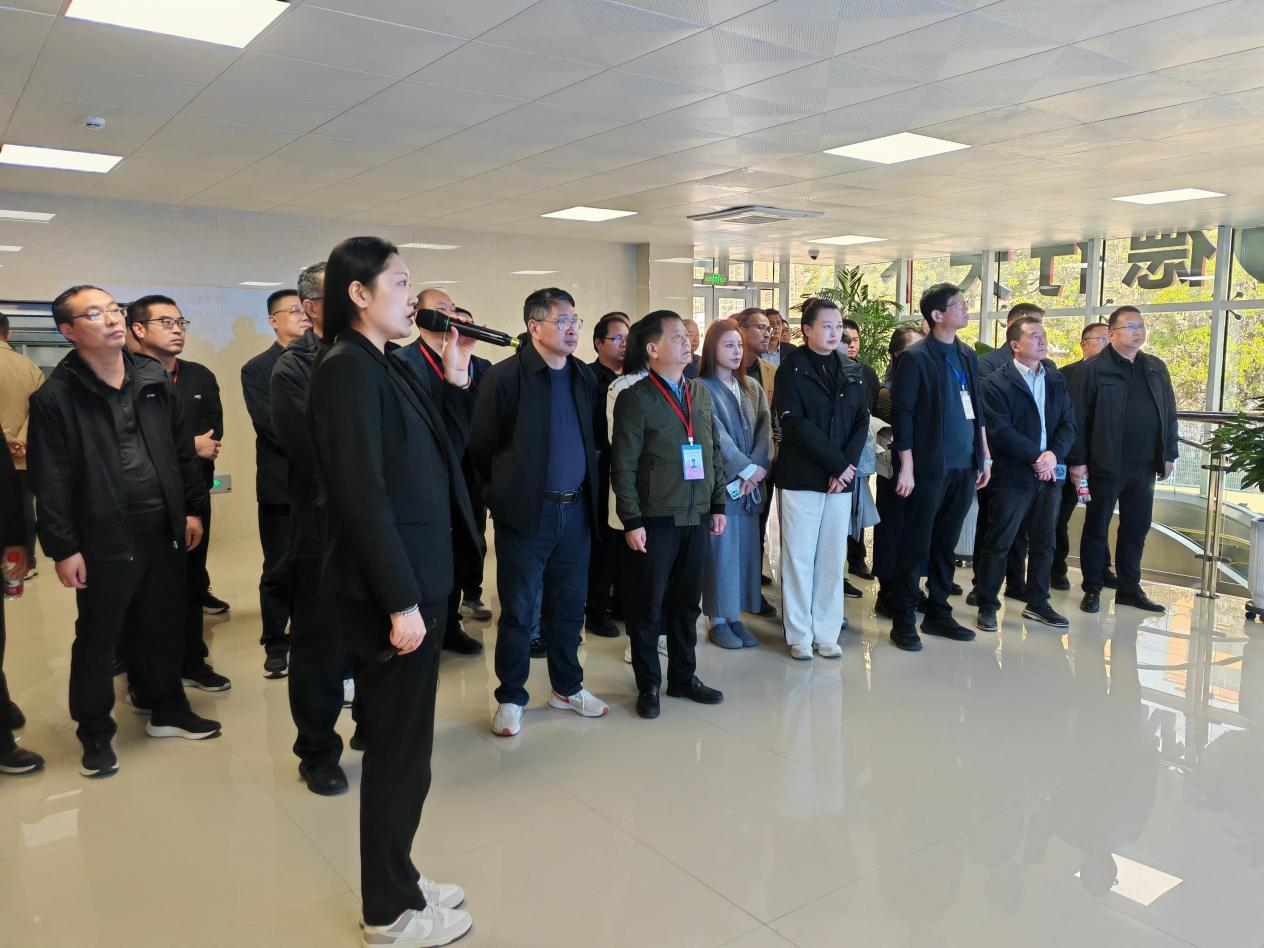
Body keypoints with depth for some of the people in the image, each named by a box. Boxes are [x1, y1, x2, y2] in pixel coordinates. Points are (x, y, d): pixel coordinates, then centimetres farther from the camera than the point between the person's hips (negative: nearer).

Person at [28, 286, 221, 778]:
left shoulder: (155, 379, 6)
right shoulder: (55, 396, -9)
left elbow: (182, 451, 11)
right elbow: (50, 481, -9)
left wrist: (193, 508, 9)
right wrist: (62, 548, -10)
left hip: (164, 531, 4)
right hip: (103, 540, -4)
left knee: (164, 627, 16)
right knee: (97, 639, 9)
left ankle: (167, 709, 34)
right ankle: (95, 733, 25)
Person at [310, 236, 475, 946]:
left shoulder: (390, 367, 12)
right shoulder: (348, 368, -15)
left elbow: (442, 453, 15)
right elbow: (363, 494, -21)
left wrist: (456, 378, 5)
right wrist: (401, 601, -21)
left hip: (416, 576, 9)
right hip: (391, 588, -9)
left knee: (401, 744, 19)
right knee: (401, 752, 4)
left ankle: (398, 880, 35)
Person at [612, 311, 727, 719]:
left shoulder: (701, 393, 10)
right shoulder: (636, 398, -8)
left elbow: (714, 452, 14)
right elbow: (623, 465, -10)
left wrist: (718, 504, 11)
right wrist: (632, 521, -13)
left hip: (696, 517, 5)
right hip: (655, 519, -5)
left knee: (687, 601, 14)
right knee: (648, 605, 5)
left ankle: (684, 676, 29)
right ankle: (648, 685, 19)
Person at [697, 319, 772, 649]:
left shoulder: (752, 387, 13)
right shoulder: (702, 389, -4)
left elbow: (764, 429, 3)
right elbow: (715, 435, -11)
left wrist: (758, 466, -12)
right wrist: (746, 469, -13)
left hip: (751, 481, 5)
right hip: (720, 481, -5)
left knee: (745, 546, 6)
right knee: (721, 547, -3)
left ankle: (736, 616, 14)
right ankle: (718, 620, 7)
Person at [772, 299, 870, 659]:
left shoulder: (851, 370, 11)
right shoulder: (792, 369, -3)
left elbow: (862, 421, 6)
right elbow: (795, 424, -13)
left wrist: (848, 465, -9)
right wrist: (837, 464, -14)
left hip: (841, 478, 4)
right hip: (801, 477, -4)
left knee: (833, 556, 8)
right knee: (799, 557, 2)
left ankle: (827, 634, 18)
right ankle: (799, 635, 13)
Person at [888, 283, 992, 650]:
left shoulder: (968, 356, 12)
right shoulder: (916, 358, -9)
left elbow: (977, 409, 17)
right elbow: (902, 414, -11)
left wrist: (984, 457, 14)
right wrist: (907, 468, -15)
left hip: (964, 467, 6)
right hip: (929, 468, -6)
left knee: (946, 544, 14)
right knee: (917, 545, 1)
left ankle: (938, 613, 25)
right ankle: (904, 620, 11)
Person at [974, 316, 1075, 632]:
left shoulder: (1056, 380, 13)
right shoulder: (996, 382, -6)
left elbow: (1068, 424, 6)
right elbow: (1000, 430, -14)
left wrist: (1053, 455, -11)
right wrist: (1036, 457, -17)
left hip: (1049, 473, 6)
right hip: (1012, 475, -6)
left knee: (1044, 542, 13)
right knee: (998, 543, 0)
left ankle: (1037, 603, 26)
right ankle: (987, 605, 11)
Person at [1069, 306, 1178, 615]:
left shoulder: (1156, 368, 11)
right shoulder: (1093, 369, -5)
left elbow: (1169, 413, 14)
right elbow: (1078, 418, -9)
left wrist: (1170, 453, 9)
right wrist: (1077, 460, -13)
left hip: (1145, 465, 5)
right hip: (1106, 464, -5)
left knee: (1136, 529, 12)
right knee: (1096, 528, 5)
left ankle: (1129, 589, 23)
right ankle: (1092, 589, 15)